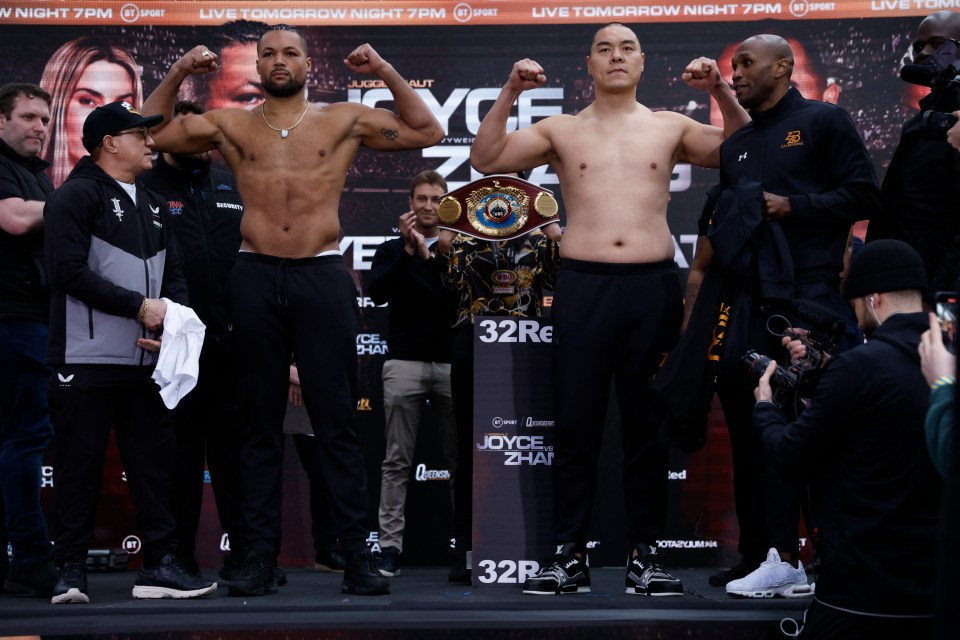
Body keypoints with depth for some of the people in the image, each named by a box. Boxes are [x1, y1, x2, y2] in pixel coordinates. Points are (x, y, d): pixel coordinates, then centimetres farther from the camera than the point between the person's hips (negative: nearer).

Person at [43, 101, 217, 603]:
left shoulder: (153, 205, 20)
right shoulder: (75, 197, -4)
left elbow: (174, 277, 16)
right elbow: (69, 271, -15)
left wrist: (170, 321, -5)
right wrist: (140, 306, -15)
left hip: (146, 359, 7)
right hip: (87, 360, -7)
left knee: (155, 463, 6)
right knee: (79, 467, -1)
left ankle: (159, 565, 12)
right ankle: (71, 570, 8)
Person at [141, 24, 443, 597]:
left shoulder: (344, 121, 9)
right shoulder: (232, 125, 12)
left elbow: (428, 133, 8)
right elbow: (149, 135, 15)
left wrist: (387, 72, 1)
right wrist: (177, 75, 6)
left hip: (322, 276, -1)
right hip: (256, 277, 2)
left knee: (338, 422, 0)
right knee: (261, 424, 6)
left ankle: (358, 555, 3)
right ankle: (261, 557, 10)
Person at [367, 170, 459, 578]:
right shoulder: (392, 249, 12)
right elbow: (377, 293, -6)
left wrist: (429, 253, -13)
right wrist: (407, 250, -14)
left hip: (451, 364, 1)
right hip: (405, 364, 0)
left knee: (460, 457, 0)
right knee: (397, 460, -1)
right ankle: (390, 544, 1)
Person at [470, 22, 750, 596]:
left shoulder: (670, 128, 11)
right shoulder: (561, 130, 9)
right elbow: (485, 160, 2)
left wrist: (723, 92, -6)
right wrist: (509, 94, -8)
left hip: (653, 286, 1)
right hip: (583, 286, 0)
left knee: (647, 424, 5)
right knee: (576, 424, 1)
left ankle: (645, 555, 12)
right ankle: (571, 555, 8)